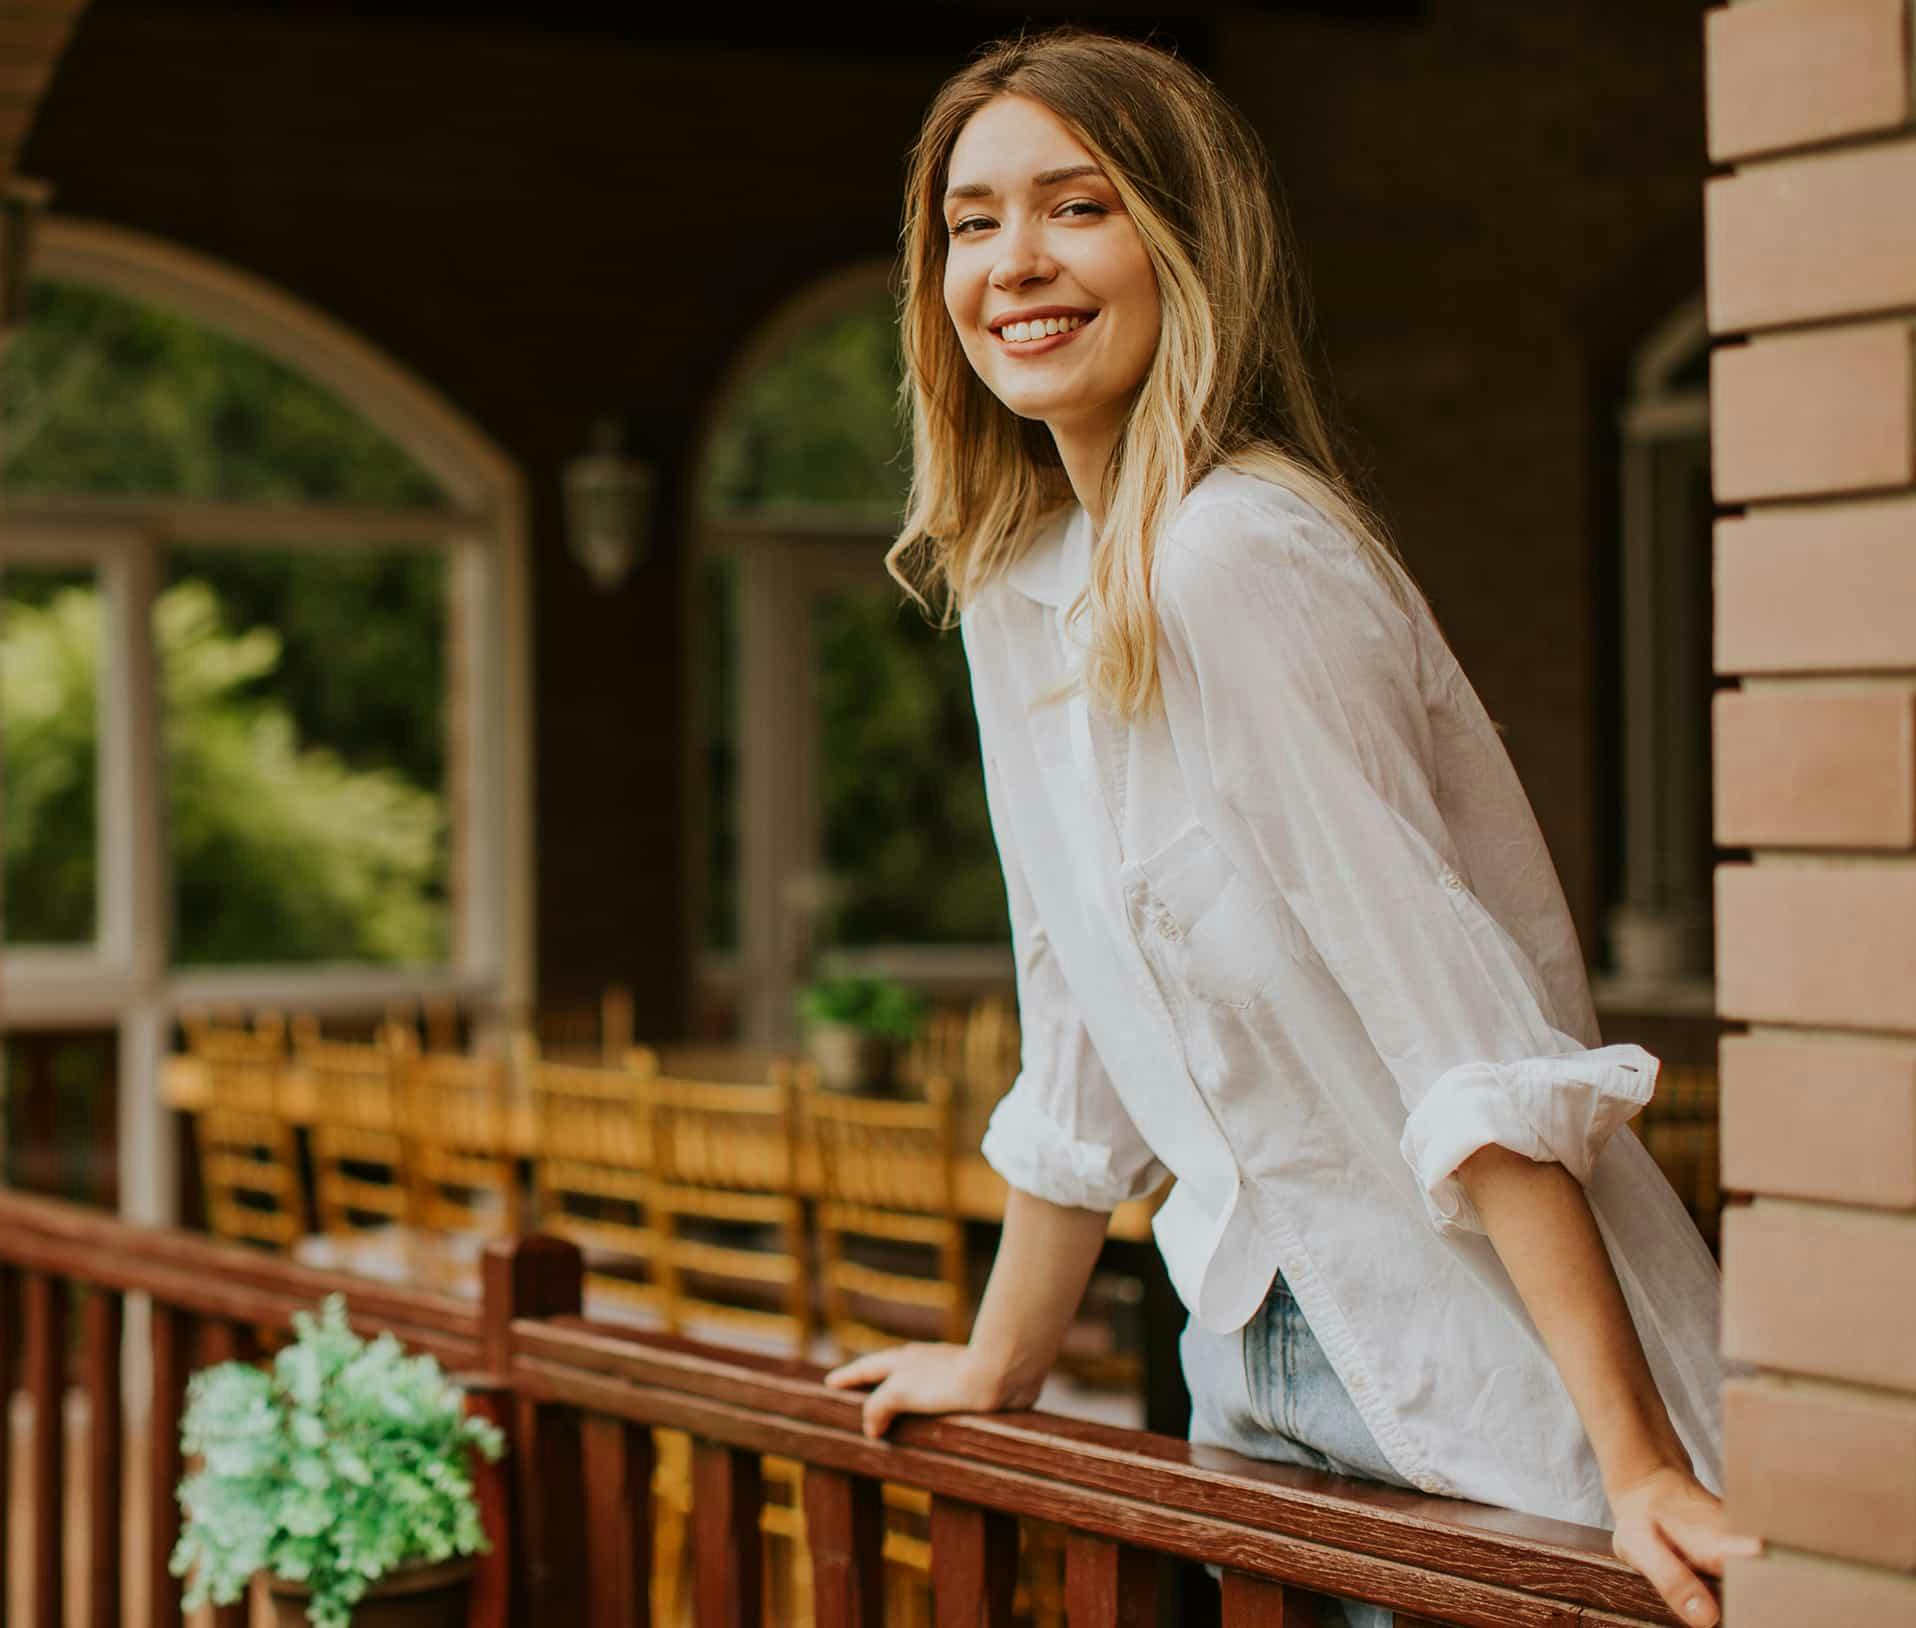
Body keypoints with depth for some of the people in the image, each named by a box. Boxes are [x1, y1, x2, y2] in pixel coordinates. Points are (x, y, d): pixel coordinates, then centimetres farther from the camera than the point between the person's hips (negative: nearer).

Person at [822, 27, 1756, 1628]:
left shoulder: (1239, 561, -20)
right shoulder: (1021, 593, 6)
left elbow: (1466, 1035, -25)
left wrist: (1638, 1460, -29)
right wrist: (999, 1364, 21)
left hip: (1478, 1360, -8)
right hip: (1268, 1344, 8)